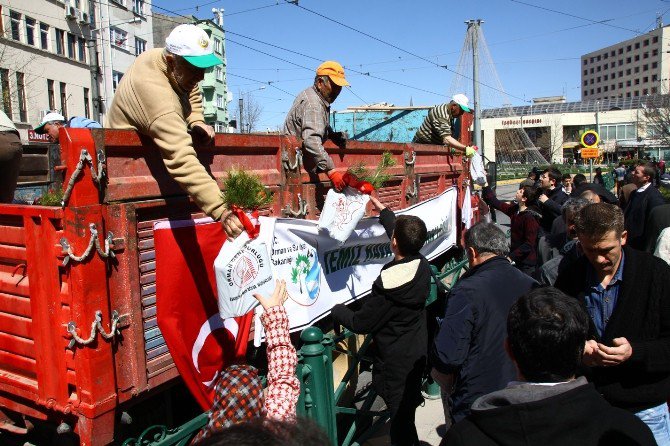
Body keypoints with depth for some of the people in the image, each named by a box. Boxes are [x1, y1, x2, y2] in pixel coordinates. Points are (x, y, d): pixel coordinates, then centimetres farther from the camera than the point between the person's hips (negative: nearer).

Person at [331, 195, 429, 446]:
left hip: (396, 361, -8)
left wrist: (337, 310, 1)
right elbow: (405, 242, 16)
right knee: (407, 411, 24)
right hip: (417, 352, 8)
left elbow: (361, 324, -19)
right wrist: (383, 210, 28)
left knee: (400, 418, 7)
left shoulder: (388, 284, -30)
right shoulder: (422, 266, -8)